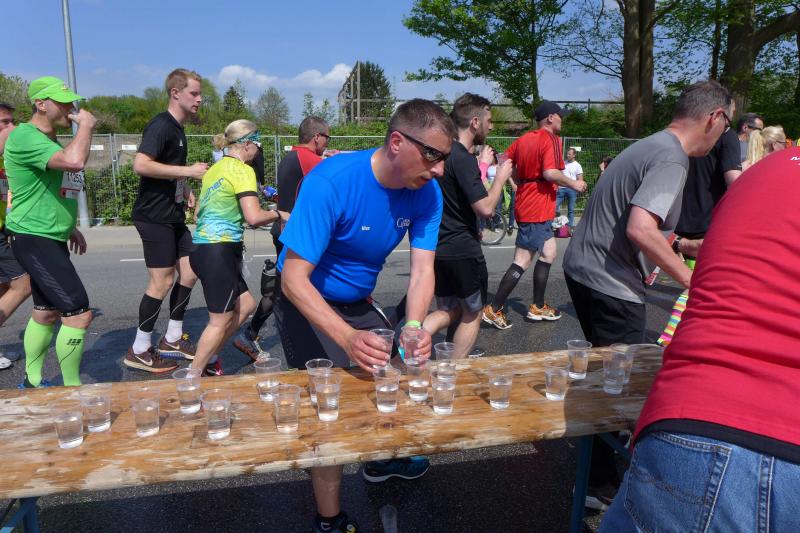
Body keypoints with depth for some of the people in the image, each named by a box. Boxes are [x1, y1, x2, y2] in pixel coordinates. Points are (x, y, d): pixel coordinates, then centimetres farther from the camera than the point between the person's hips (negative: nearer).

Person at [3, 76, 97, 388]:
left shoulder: (48, 140, 16)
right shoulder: (25, 137, -17)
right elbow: (75, 161, -35)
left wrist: (70, 227, 25)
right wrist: (86, 125, -20)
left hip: (51, 239, 10)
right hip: (33, 240, -10)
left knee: (46, 312, 17)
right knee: (79, 313, -13)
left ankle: (32, 382, 30)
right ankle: (72, 388, 1)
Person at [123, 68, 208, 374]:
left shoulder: (177, 129, 16)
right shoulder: (161, 126, -14)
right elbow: (141, 165, -27)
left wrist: (186, 190, 11)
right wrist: (187, 171, -23)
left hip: (173, 215, 10)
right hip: (154, 216, -10)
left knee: (190, 272, 9)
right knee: (162, 281, -7)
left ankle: (172, 340, 22)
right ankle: (139, 351, 7)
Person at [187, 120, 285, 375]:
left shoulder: (215, 169, 17)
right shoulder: (242, 170, -10)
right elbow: (253, 217, -21)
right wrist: (277, 214, -2)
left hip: (201, 246, 9)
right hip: (218, 251, -9)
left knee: (246, 305, 17)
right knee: (221, 320, 1)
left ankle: (204, 361, 23)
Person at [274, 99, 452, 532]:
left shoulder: (426, 192, -15)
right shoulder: (332, 182, -33)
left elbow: (422, 268, -17)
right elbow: (294, 278, -35)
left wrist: (414, 327, -37)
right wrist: (347, 338, -49)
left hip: (357, 303, 7)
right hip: (307, 303, -6)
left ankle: (381, 460, 47)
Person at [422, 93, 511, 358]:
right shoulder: (464, 158, -18)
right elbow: (485, 208, -22)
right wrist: (501, 177, -7)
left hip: (438, 248, 8)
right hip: (463, 250, -8)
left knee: (448, 311, 19)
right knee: (472, 314, 12)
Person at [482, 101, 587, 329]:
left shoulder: (523, 139, 12)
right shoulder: (551, 139, -11)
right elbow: (550, 173, -23)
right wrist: (573, 183, -9)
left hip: (526, 205, 9)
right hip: (537, 209, -9)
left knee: (549, 253, 14)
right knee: (522, 261, -3)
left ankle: (538, 307, 15)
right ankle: (494, 309, 2)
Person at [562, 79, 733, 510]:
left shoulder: (650, 147, 14)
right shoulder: (671, 159, -18)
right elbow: (640, 230, -31)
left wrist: (684, 245, 23)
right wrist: (690, 278, -19)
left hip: (583, 270, 10)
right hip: (609, 284, -10)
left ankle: (598, 449, 44)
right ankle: (602, 486, 17)